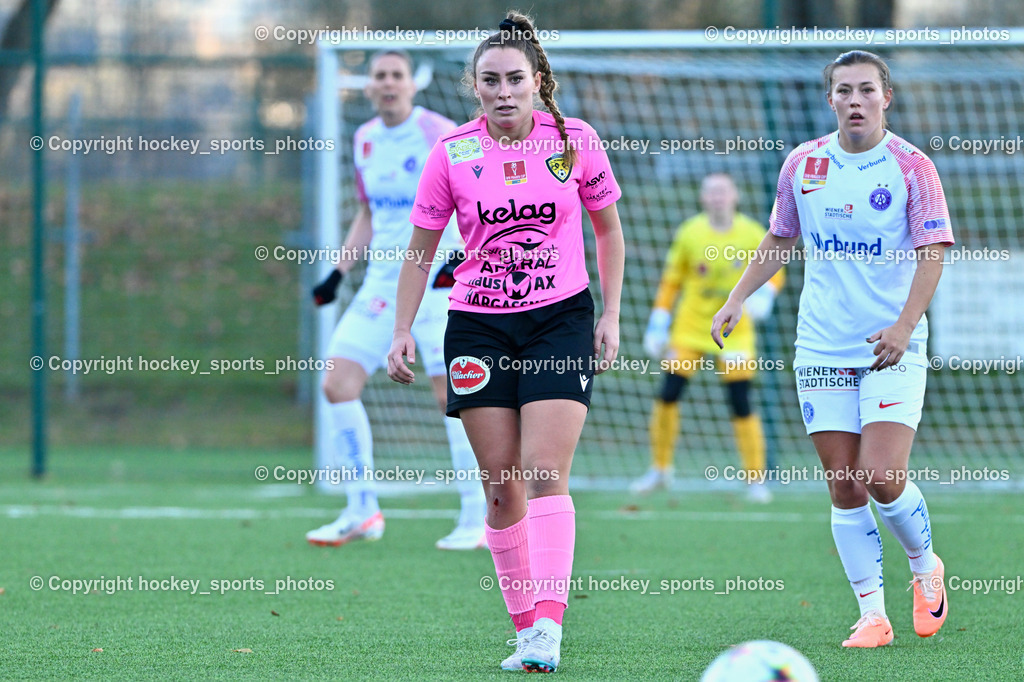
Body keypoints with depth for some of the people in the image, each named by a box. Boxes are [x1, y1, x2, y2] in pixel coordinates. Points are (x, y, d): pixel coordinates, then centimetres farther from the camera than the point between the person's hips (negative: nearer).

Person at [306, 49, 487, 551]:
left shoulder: (439, 134, -8)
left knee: (452, 395, -11)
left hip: (437, 284, -6)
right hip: (381, 284, 6)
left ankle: (475, 521, -3)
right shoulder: (365, 140, 12)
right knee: (337, 383, -3)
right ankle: (362, 512, 6)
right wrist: (338, 272, 16)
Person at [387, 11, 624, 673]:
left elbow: (608, 228, 11)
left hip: (561, 319, -1)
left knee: (545, 472, -15)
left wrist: (610, 316, 6)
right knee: (501, 482, 0)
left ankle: (549, 625, -21)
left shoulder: (576, 140, -2)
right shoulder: (452, 154, -3)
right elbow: (421, 250, 7)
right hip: (479, 326, 1)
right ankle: (525, 629, 8)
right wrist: (403, 332, 1)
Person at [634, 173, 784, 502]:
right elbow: (671, 280, 4)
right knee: (668, 394, -6)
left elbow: (774, 270, 7)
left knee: (741, 403, -6)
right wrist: (658, 323, -1)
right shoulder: (689, 233, -4)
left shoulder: (751, 234, -5)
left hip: (735, 330, -1)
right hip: (691, 326, 1)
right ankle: (660, 469, 10)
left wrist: (764, 293, -14)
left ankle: (756, 479, 5)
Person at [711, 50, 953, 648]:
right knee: (845, 488, 0)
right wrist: (737, 300, 10)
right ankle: (872, 614, 7)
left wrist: (904, 325, -20)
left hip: (893, 351, -3)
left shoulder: (912, 166, -5)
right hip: (822, 347, 3)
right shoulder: (803, 165, 5)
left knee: (883, 478, -14)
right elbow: (780, 240, 19)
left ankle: (926, 565, 15)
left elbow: (932, 256, -8)